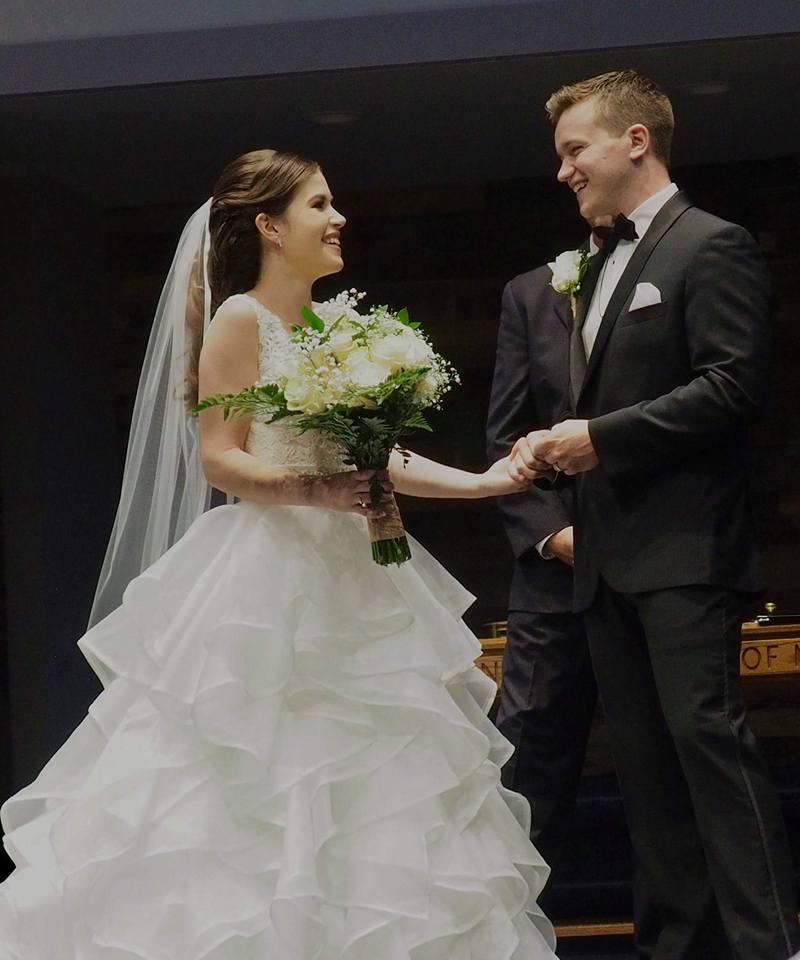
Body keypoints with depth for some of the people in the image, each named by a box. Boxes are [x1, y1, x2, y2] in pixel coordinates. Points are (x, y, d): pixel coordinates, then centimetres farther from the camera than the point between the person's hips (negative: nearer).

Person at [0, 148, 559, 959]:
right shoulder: (240, 319, -7)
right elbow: (219, 459, -13)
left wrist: (485, 482, 4)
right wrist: (315, 493, -27)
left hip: (344, 580, 8)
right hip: (266, 585, -8)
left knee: (360, 788, 6)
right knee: (258, 798, -5)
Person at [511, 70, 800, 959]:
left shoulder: (711, 247, -5)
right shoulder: (603, 268, 21)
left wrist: (603, 437, -15)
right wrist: (561, 441, 6)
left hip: (685, 551, -9)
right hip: (609, 555, 9)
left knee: (707, 736, -13)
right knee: (643, 755, 7)